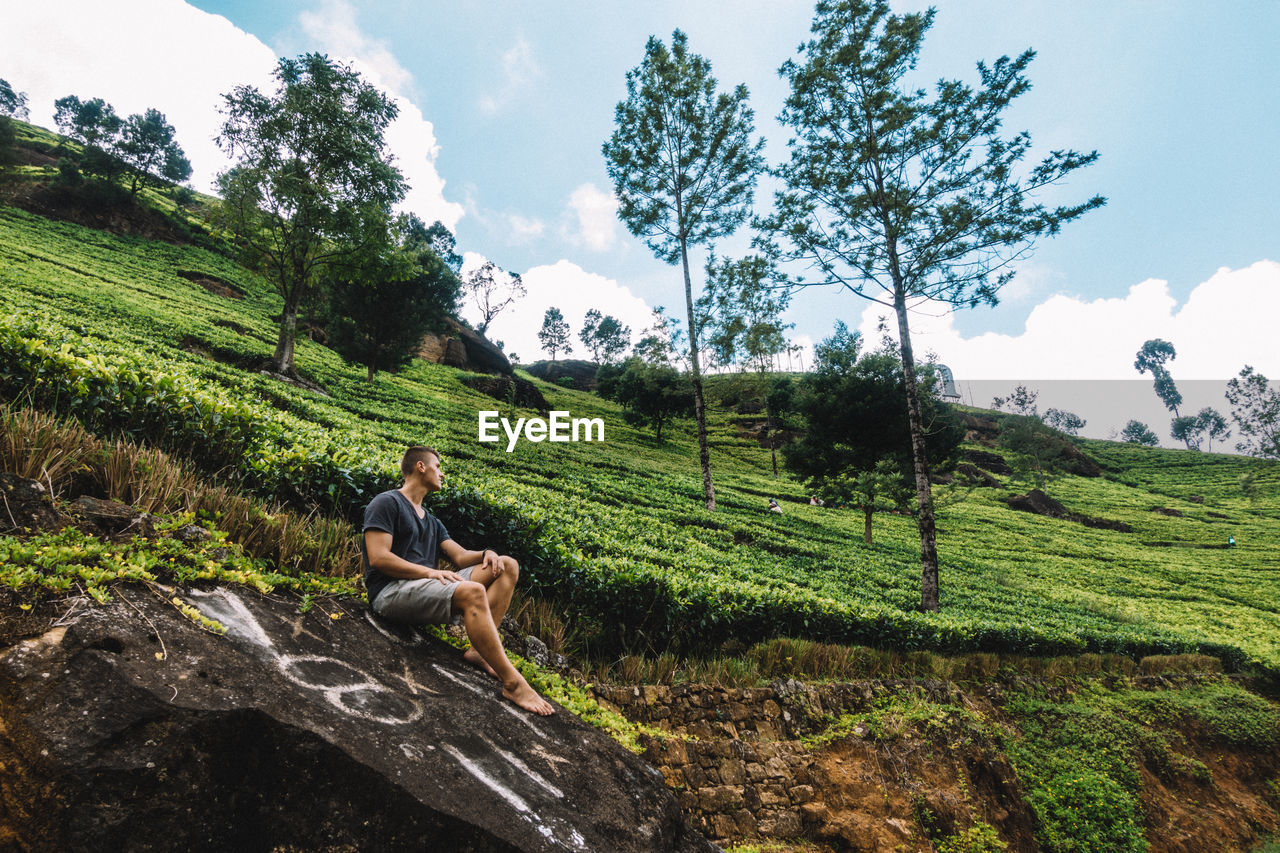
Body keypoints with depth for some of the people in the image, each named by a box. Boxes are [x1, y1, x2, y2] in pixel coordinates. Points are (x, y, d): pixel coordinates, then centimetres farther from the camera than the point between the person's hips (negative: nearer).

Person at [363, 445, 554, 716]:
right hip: (392, 592, -9)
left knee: (508, 566, -4)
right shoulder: (387, 503, 1)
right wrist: (430, 572, -17)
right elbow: (378, 558, -12)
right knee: (473, 592, -35)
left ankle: (479, 651, -18)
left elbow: (460, 555, 18)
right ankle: (512, 682, -32)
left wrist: (487, 553, -5)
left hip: (429, 590, 9)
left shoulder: (431, 522, 28)